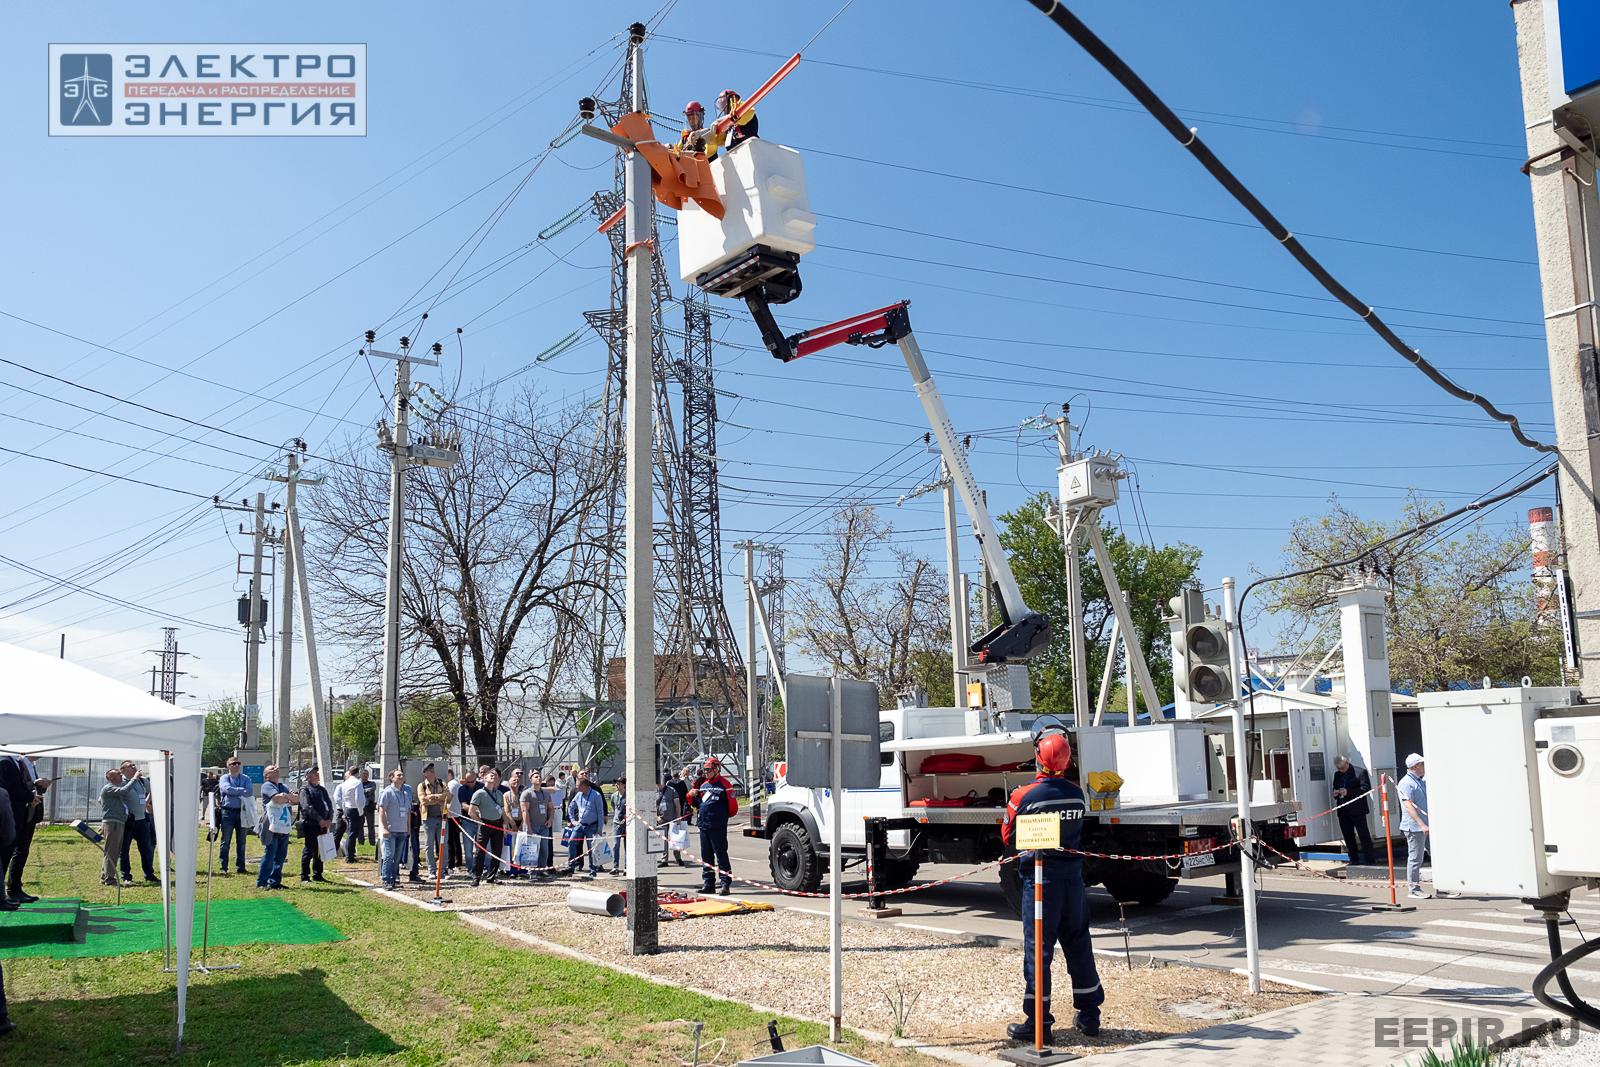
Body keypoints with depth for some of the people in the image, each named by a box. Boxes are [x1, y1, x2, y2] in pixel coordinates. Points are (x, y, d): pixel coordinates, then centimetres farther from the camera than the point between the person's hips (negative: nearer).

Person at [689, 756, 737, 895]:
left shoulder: (724, 784, -7)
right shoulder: (703, 785, 15)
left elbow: (733, 806, -7)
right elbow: (697, 804, 24)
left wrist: (723, 816, 7)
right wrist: (691, 795, 4)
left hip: (718, 827, -7)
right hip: (703, 825, 7)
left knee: (721, 855, -6)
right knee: (706, 856, 11)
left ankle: (725, 884, -5)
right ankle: (708, 883, 19)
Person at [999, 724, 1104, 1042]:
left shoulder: (1024, 796, -14)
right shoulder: (1077, 794, -2)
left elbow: (1008, 837, -3)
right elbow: (1081, 832, 10)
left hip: (1039, 876, -4)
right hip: (1073, 875, 4)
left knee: (1038, 947, 2)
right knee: (1078, 944, 15)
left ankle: (1038, 1021, 5)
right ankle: (1089, 1015, 23)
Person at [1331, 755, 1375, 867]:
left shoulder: (1360, 772, -6)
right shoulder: (1337, 774, 14)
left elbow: (1366, 788, -13)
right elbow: (1335, 788, 24)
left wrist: (1348, 792, -19)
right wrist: (1335, 793, -1)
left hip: (1357, 809, -7)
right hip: (1343, 810, 7)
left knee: (1363, 835, -4)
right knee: (1348, 836, 10)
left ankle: (1368, 860, -1)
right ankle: (1354, 860, 18)